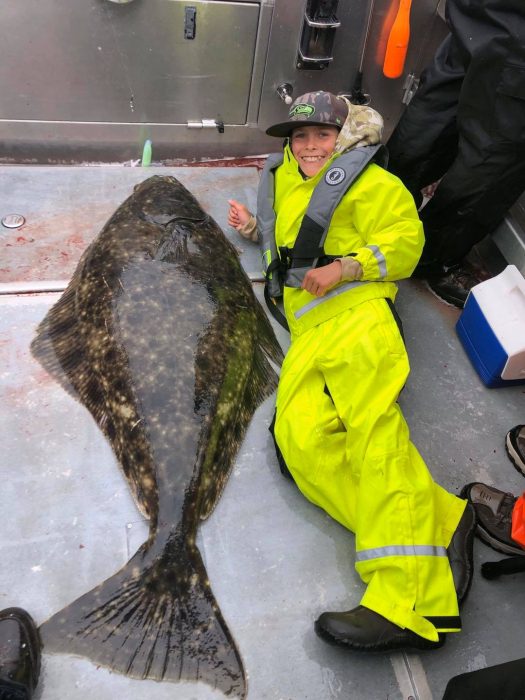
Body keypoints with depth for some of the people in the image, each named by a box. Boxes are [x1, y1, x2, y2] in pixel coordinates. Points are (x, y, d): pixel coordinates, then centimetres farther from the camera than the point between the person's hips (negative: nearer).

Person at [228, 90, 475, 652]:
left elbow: (405, 239, 4)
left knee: (372, 425, -32)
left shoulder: (367, 180, 15)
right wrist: (255, 228, 31)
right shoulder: (284, 179, 35)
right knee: (302, 441, -25)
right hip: (307, 329, 5)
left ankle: (407, 601, -38)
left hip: (354, 310, -5)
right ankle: (439, 527, -29)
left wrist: (345, 267, -11)